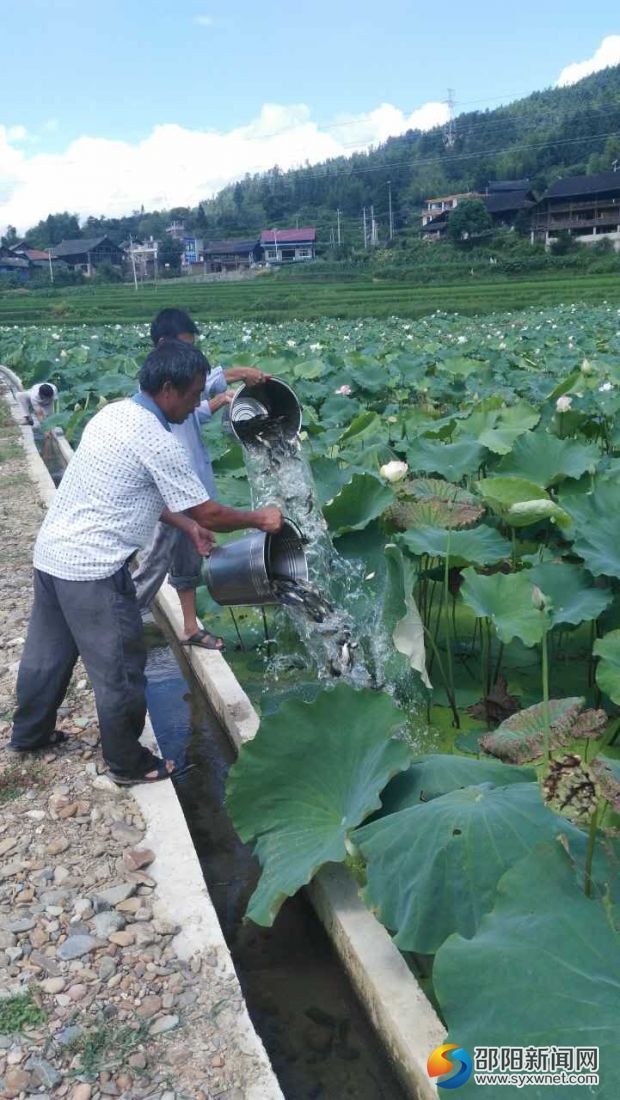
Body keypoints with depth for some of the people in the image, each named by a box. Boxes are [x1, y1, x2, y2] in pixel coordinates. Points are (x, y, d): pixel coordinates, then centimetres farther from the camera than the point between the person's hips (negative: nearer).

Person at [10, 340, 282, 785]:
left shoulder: (115, 413, 7)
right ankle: (128, 762, 23)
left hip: (53, 551, 9)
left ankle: (30, 732, 44)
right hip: (93, 568, -9)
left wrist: (188, 525, 16)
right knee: (119, 669, 7)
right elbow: (209, 513, -13)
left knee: (48, 651, 25)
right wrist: (259, 519, 2)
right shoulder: (157, 442, -20)